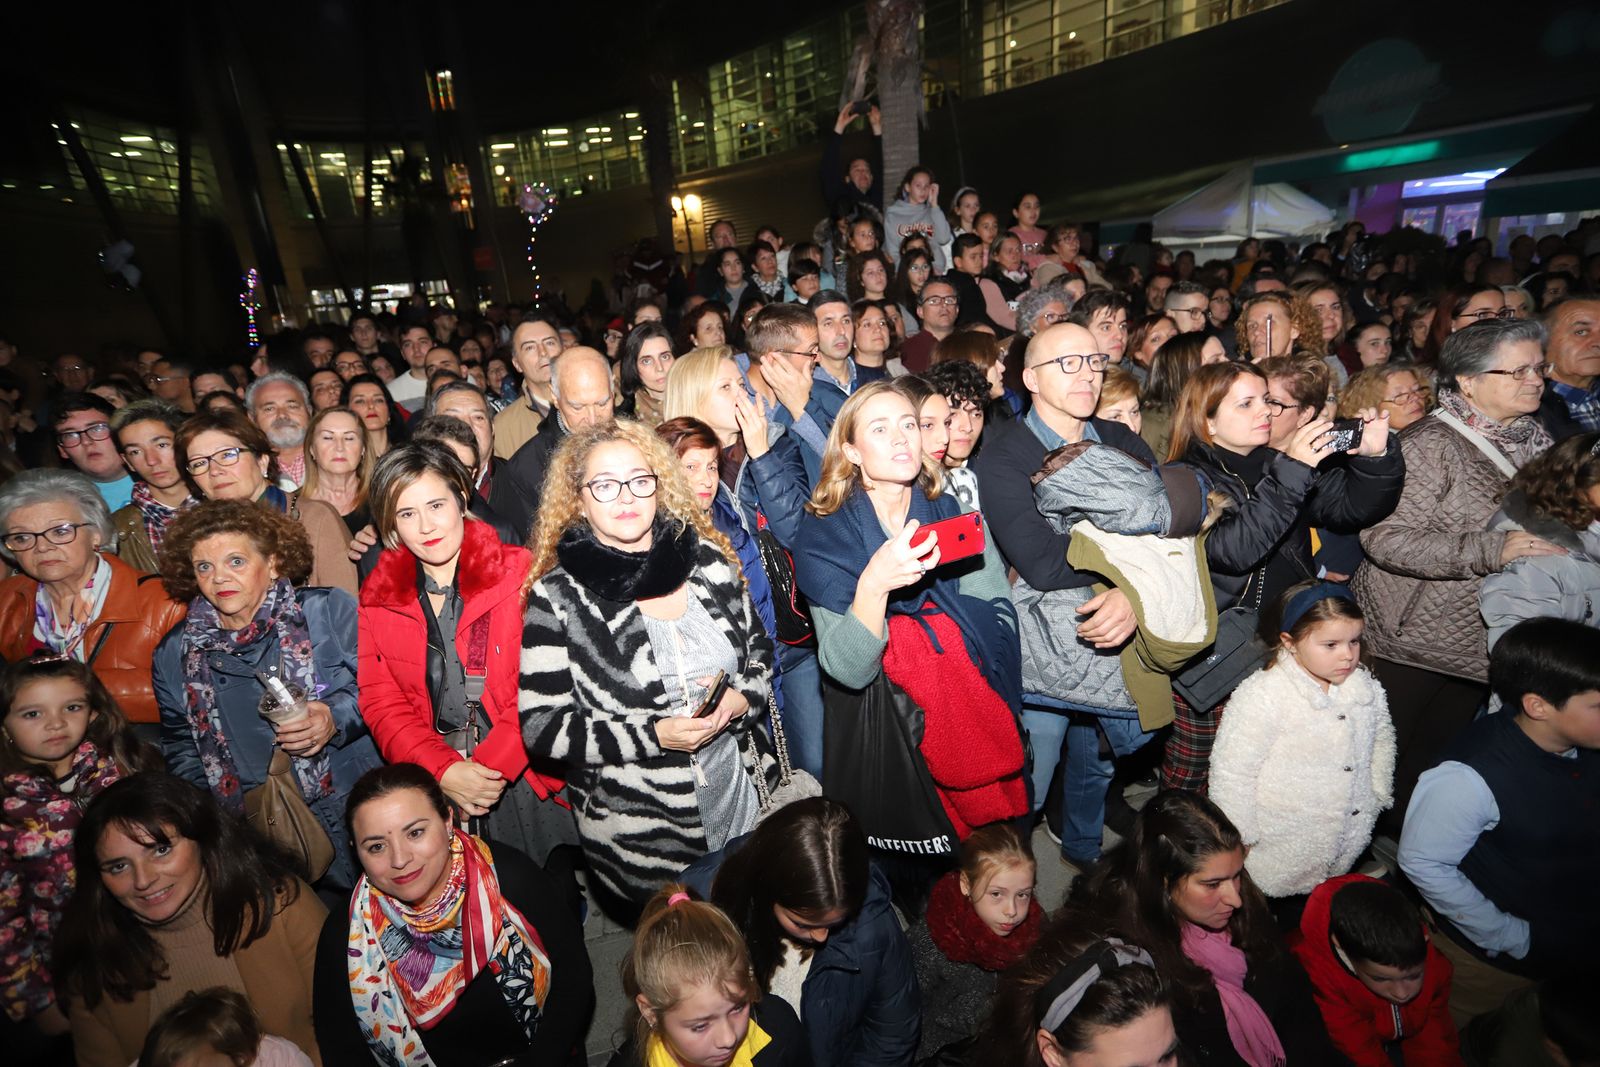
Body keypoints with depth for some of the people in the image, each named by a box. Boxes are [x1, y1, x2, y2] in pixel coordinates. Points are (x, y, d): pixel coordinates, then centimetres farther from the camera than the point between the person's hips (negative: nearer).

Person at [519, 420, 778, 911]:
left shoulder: (708, 560, -3)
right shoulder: (556, 597, -14)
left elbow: (760, 650, 9)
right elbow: (540, 726, -13)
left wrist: (742, 697, -12)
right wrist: (654, 735, -21)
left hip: (746, 800, 4)